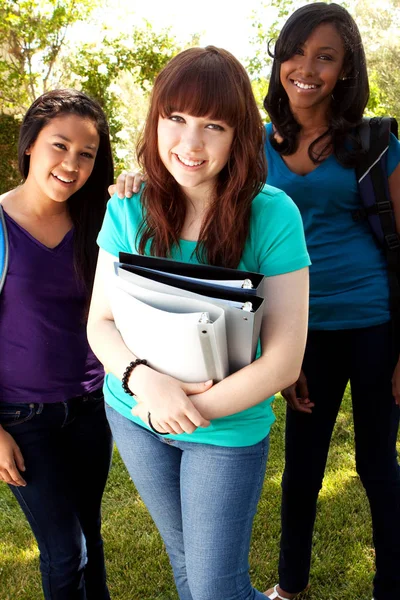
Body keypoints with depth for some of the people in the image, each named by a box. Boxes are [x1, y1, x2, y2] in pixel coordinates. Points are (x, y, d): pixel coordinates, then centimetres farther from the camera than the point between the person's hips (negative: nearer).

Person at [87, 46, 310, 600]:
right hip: (133, 414, 4)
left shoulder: (273, 215, -20)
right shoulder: (129, 211, -10)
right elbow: (100, 322, -7)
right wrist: (143, 378, -26)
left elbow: (284, 361, -20)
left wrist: (195, 409, -22)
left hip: (230, 427, -4)